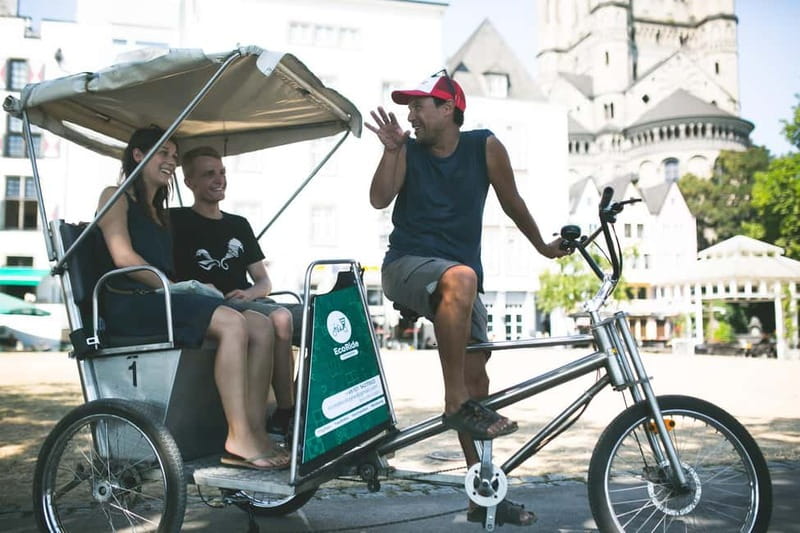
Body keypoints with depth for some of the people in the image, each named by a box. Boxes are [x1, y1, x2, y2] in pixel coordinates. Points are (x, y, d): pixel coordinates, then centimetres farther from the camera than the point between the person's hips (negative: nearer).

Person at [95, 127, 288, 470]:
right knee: (232, 323, -31)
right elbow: (123, 257, -9)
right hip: (128, 304, -8)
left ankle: (255, 432, -23)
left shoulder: (160, 213, 30)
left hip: (160, 301, 8)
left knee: (261, 327, -15)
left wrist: (192, 287, 0)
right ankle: (238, 439, -33)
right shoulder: (116, 197, 7)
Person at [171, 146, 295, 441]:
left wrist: (251, 292, -3)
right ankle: (284, 416, -27)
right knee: (280, 319, -33)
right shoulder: (176, 220, 9)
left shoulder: (239, 225, 24)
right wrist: (195, 291, -18)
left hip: (249, 303, 6)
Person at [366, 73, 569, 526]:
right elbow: (380, 199, -11)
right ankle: (455, 402, -30)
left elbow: (512, 202, 12)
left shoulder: (485, 147, 2)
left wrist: (543, 246, 21)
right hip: (407, 265, -2)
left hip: (462, 276, 3)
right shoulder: (408, 150, 2)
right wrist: (391, 149, -20)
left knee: (477, 378, -2)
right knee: (461, 278, -38)